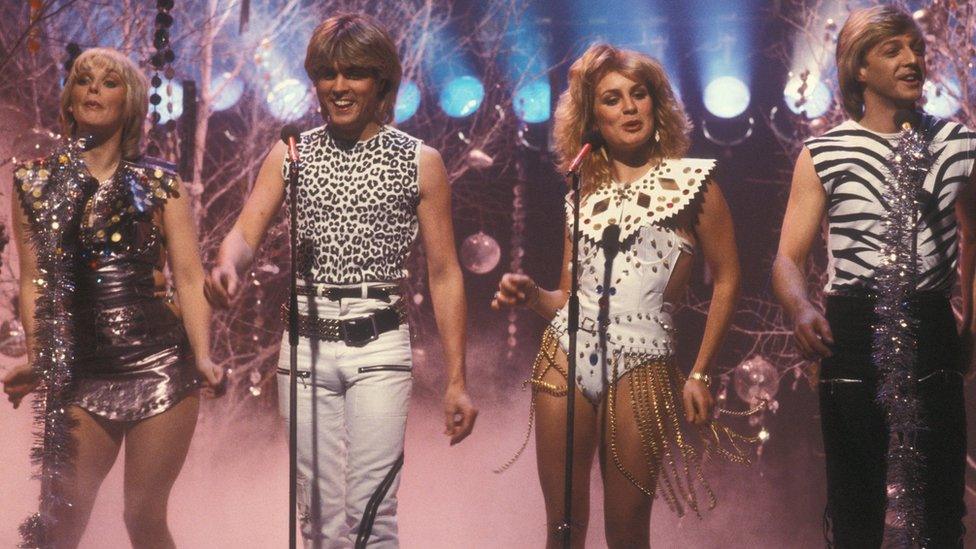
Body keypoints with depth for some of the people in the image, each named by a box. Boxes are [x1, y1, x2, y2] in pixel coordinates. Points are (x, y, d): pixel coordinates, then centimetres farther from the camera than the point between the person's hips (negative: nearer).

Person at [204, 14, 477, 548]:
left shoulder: (419, 162, 4)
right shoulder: (289, 154, 10)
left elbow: (444, 274, 4)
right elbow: (247, 231, -2)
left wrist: (456, 380, -1)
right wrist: (227, 266, -28)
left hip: (379, 346, -2)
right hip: (306, 344, 3)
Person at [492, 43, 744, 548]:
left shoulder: (690, 180, 5)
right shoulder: (584, 194, 15)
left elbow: (726, 279, 2)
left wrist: (699, 374, -3)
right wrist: (532, 296, -5)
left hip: (641, 367, -3)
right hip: (567, 354, 3)